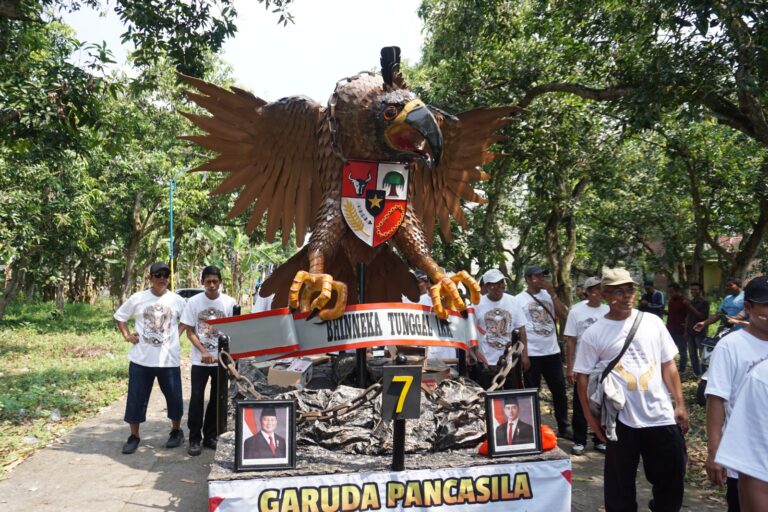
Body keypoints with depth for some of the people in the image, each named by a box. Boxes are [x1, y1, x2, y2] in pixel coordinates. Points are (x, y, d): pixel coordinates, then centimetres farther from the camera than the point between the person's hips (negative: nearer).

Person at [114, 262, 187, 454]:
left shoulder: (177, 300, 0)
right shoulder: (137, 298, -1)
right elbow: (119, 316, 11)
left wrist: (177, 335, 2)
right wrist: (127, 336, -1)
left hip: (169, 359, 0)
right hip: (141, 358, 0)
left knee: (174, 396, 8)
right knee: (136, 398, 5)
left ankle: (176, 431, 28)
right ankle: (134, 436, 20)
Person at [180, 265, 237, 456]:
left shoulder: (229, 302, -4)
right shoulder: (194, 302, -4)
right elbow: (189, 331, -2)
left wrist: (222, 355, -12)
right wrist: (203, 352, -14)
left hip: (222, 359, 1)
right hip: (200, 359, -1)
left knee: (217, 398, 9)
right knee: (197, 398, -1)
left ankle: (210, 436, 22)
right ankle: (194, 439, 9)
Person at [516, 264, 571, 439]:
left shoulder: (548, 295, 7)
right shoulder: (519, 299, -4)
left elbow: (563, 315, -3)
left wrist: (552, 293, -8)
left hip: (552, 351, 4)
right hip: (531, 353, -4)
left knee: (559, 390, 11)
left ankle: (563, 427, 24)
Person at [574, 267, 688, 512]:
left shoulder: (652, 322, 2)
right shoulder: (593, 334, -6)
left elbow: (668, 364, 6)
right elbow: (583, 376, -3)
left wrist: (680, 404, 3)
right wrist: (591, 416, -5)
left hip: (661, 415, 3)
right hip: (621, 418, -2)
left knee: (672, 475, 13)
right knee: (620, 480, 11)